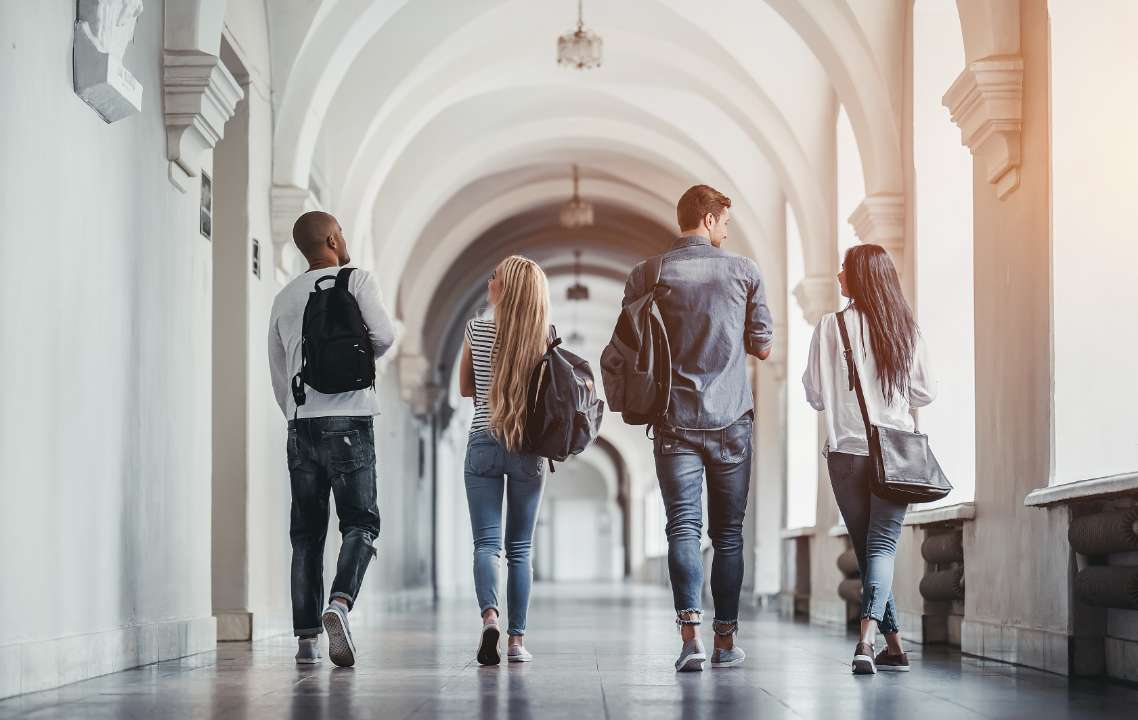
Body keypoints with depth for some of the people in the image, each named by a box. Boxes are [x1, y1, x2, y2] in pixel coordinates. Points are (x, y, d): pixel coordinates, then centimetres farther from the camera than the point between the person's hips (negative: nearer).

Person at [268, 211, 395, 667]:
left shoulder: (284, 299, 17)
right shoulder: (356, 280, 1)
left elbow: (277, 373, 18)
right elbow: (383, 336, -11)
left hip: (300, 423, 5)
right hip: (348, 418, -5)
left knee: (307, 531, 7)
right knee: (360, 523, -2)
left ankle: (306, 636, 2)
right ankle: (339, 603, -26)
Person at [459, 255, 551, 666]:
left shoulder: (477, 331, -3)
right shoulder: (545, 339, -2)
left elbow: (465, 389, 9)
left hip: (483, 444, -1)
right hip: (529, 448, 1)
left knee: (486, 543, -2)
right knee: (520, 549, 9)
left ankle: (489, 615, -27)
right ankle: (517, 639, 7)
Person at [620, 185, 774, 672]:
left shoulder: (646, 276, 0)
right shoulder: (744, 271, 0)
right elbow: (763, 347, 5)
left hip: (675, 421, 0)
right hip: (732, 421, 0)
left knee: (683, 527, -3)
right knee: (728, 531, 9)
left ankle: (691, 635, -18)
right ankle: (725, 640, 13)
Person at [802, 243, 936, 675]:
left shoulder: (832, 327, -4)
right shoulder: (906, 329, 3)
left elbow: (815, 395, -2)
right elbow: (925, 394, 8)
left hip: (847, 451, -1)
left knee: (866, 548, 10)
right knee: (883, 545, -2)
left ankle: (894, 646, 13)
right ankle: (867, 637, -23)